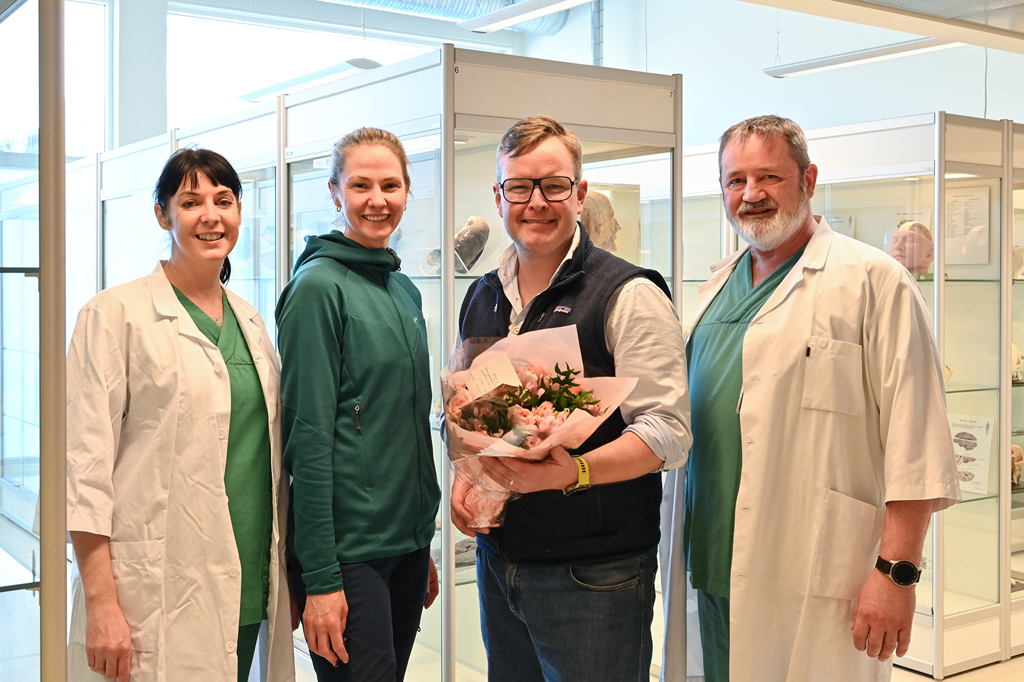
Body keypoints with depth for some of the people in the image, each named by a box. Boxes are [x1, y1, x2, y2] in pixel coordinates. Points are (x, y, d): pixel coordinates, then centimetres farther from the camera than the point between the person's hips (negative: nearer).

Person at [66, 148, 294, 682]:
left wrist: (286, 579, 13)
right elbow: (86, 465, -10)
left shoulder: (249, 321, 12)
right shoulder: (117, 313, -6)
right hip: (161, 594, -5)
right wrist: (101, 604, -15)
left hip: (247, 591, 6)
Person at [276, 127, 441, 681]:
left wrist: (425, 549, 16)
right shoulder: (319, 286, -11)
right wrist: (320, 576, -18)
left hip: (407, 540, 7)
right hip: (347, 547, -7)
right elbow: (307, 437, -16)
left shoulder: (404, 291, 11)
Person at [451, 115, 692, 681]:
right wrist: (464, 478, 0)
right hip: (496, 562, 6)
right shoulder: (482, 298, 10)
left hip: (593, 577, -6)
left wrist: (574, 472, -31)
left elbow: (666, 432, -16)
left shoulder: (629, 295, -9)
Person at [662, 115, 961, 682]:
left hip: (814, 585, -6)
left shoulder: (873, 282, -8)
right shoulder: (717, 288, 15)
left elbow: (915, 446, -13)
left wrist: (896, 571, -16)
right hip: (717, 571, 7)